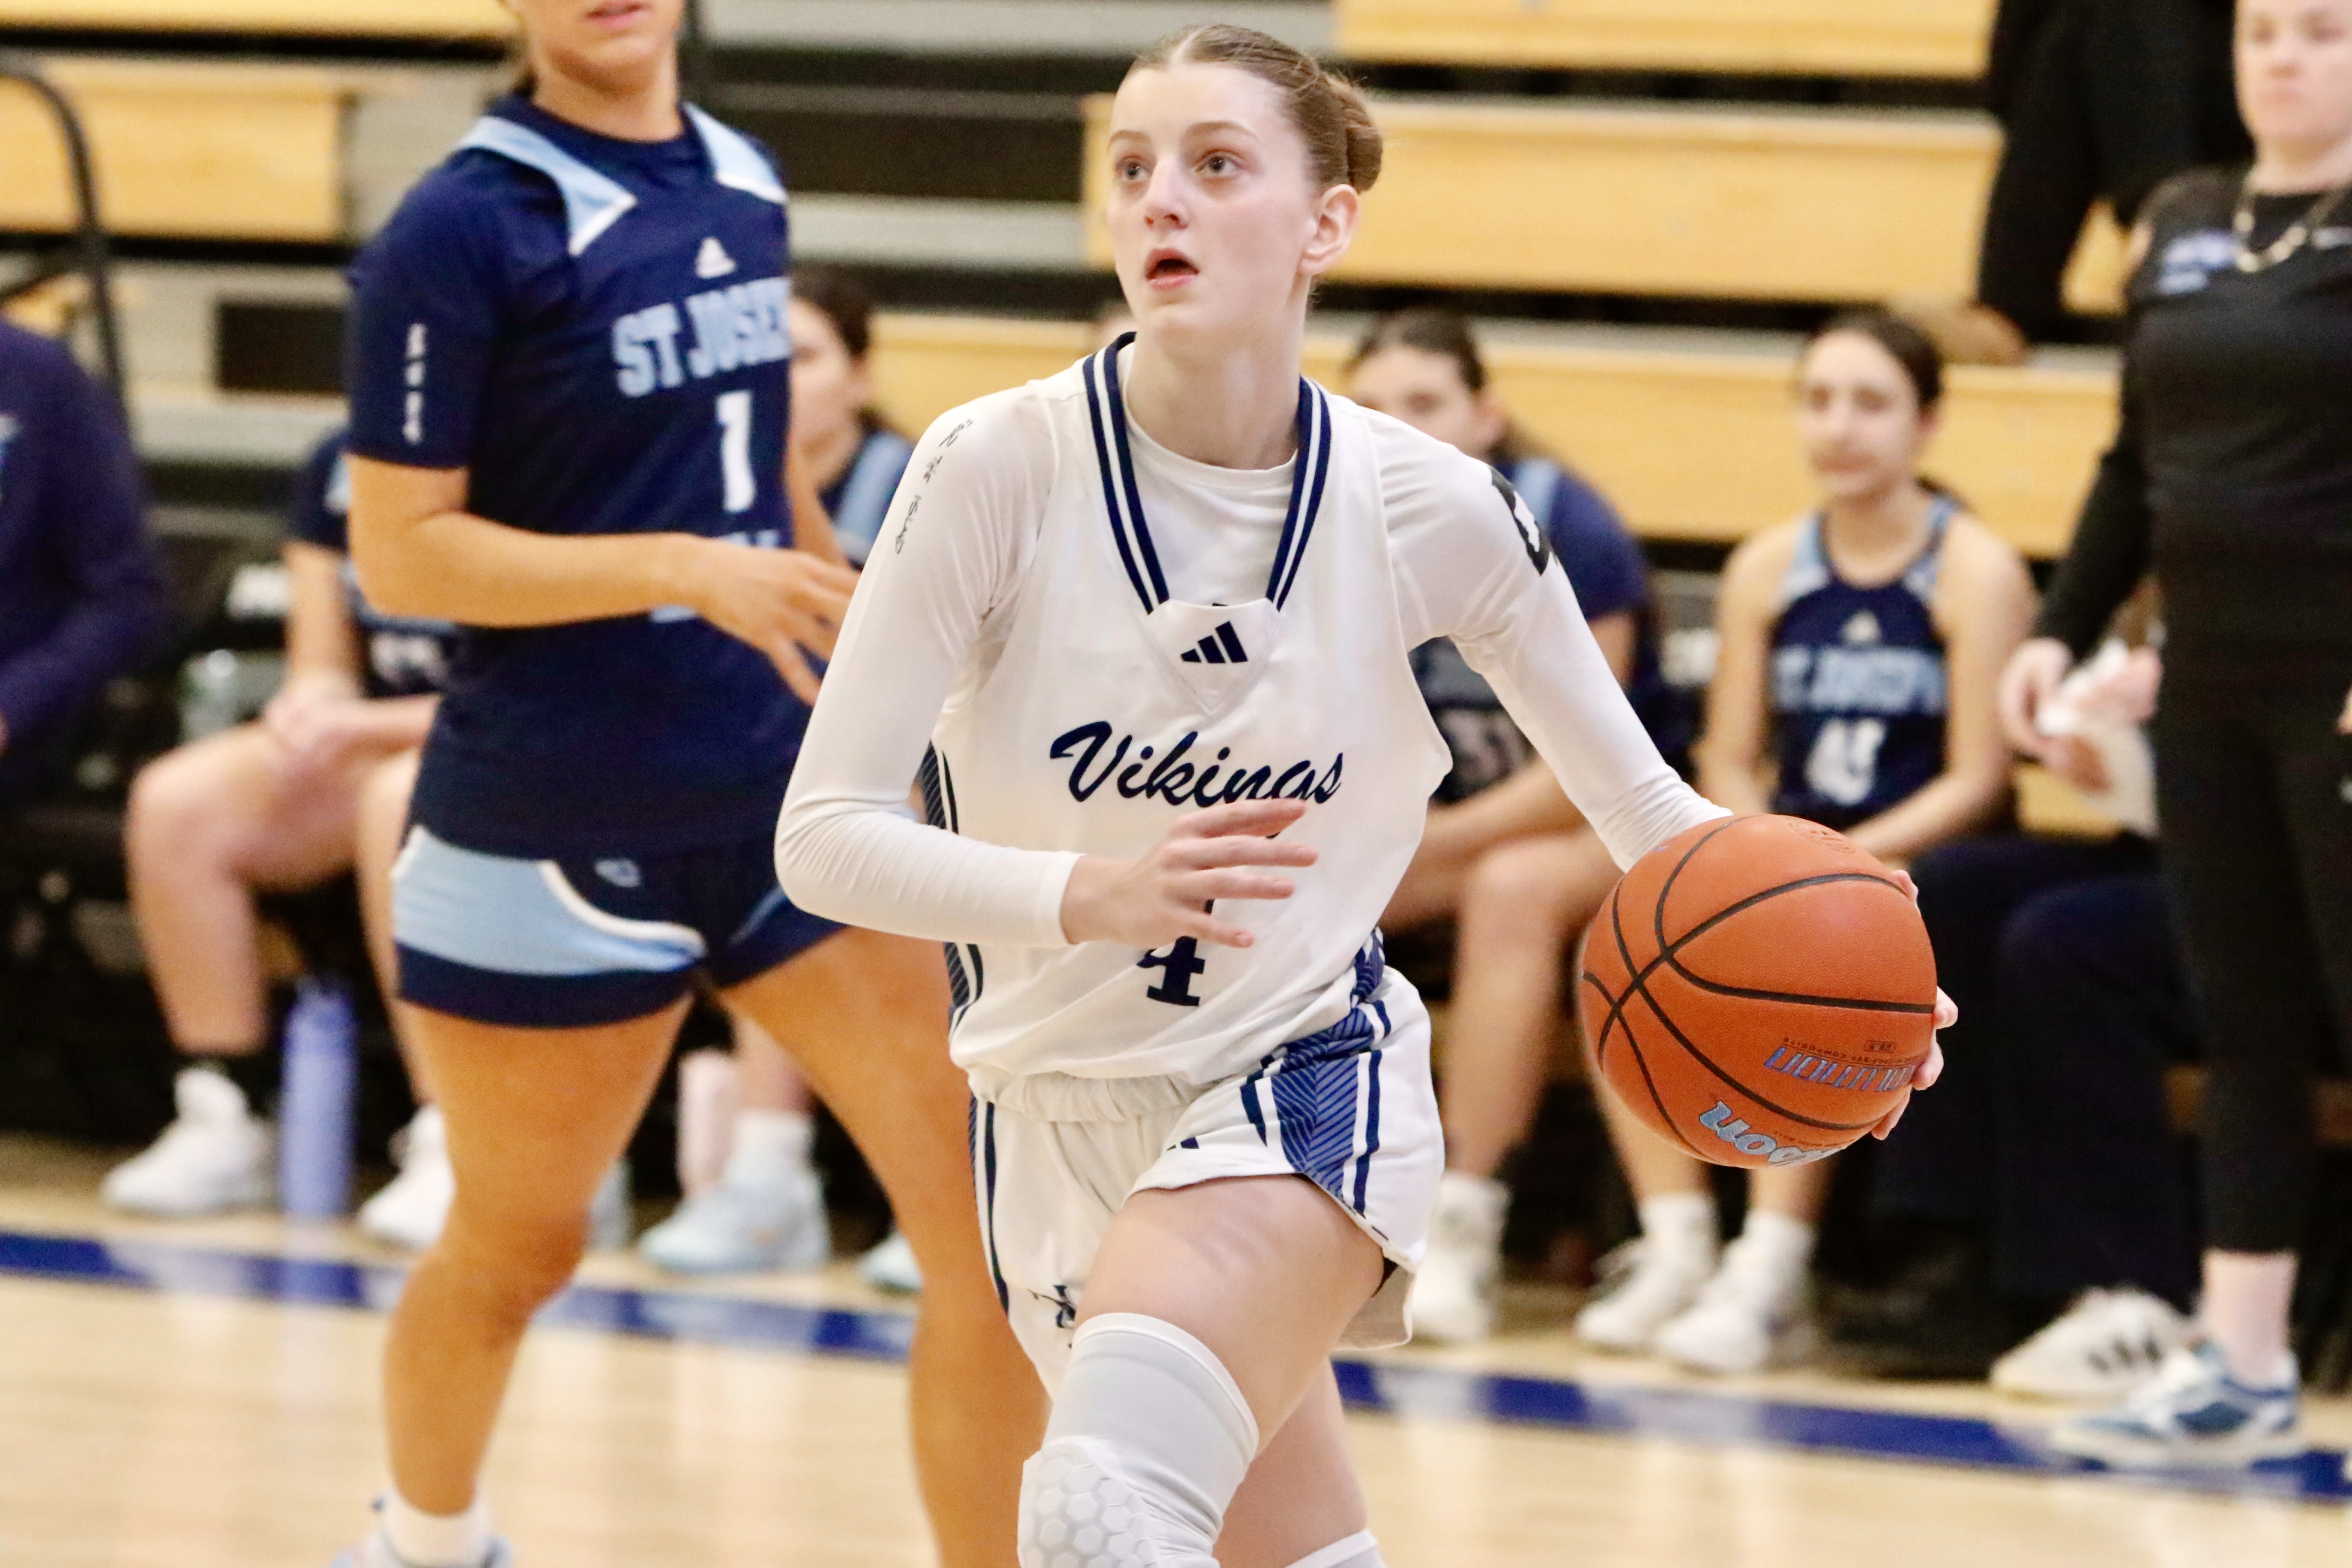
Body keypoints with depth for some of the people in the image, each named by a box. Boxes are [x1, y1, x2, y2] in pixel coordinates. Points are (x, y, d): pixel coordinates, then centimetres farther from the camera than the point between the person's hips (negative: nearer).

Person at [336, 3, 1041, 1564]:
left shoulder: (742, 184, 6)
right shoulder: (462, 229, -13)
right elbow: (402, 553, -15)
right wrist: (687, 570, -24)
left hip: (785, 780, 5)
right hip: (555, 824, -5)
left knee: (987, 1208, -6)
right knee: (518, 1248, 13)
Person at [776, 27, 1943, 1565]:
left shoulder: (1434, 511, -11)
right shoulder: (1000, 468, -15)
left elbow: (1640, 800, 1)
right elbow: (824, 832, -15)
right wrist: (1088, 891, -33)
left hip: (1308, 1080, -2)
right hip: (1061, 1125, 2)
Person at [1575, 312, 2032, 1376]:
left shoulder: (1974, 572, -5)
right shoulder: (1768, 570, 10)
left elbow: (1976, 780, -10)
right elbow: (1729, 760, 10)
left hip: (1916, 875, -5)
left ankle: (1771, 1276, -28)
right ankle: (1676, 1252, -16)